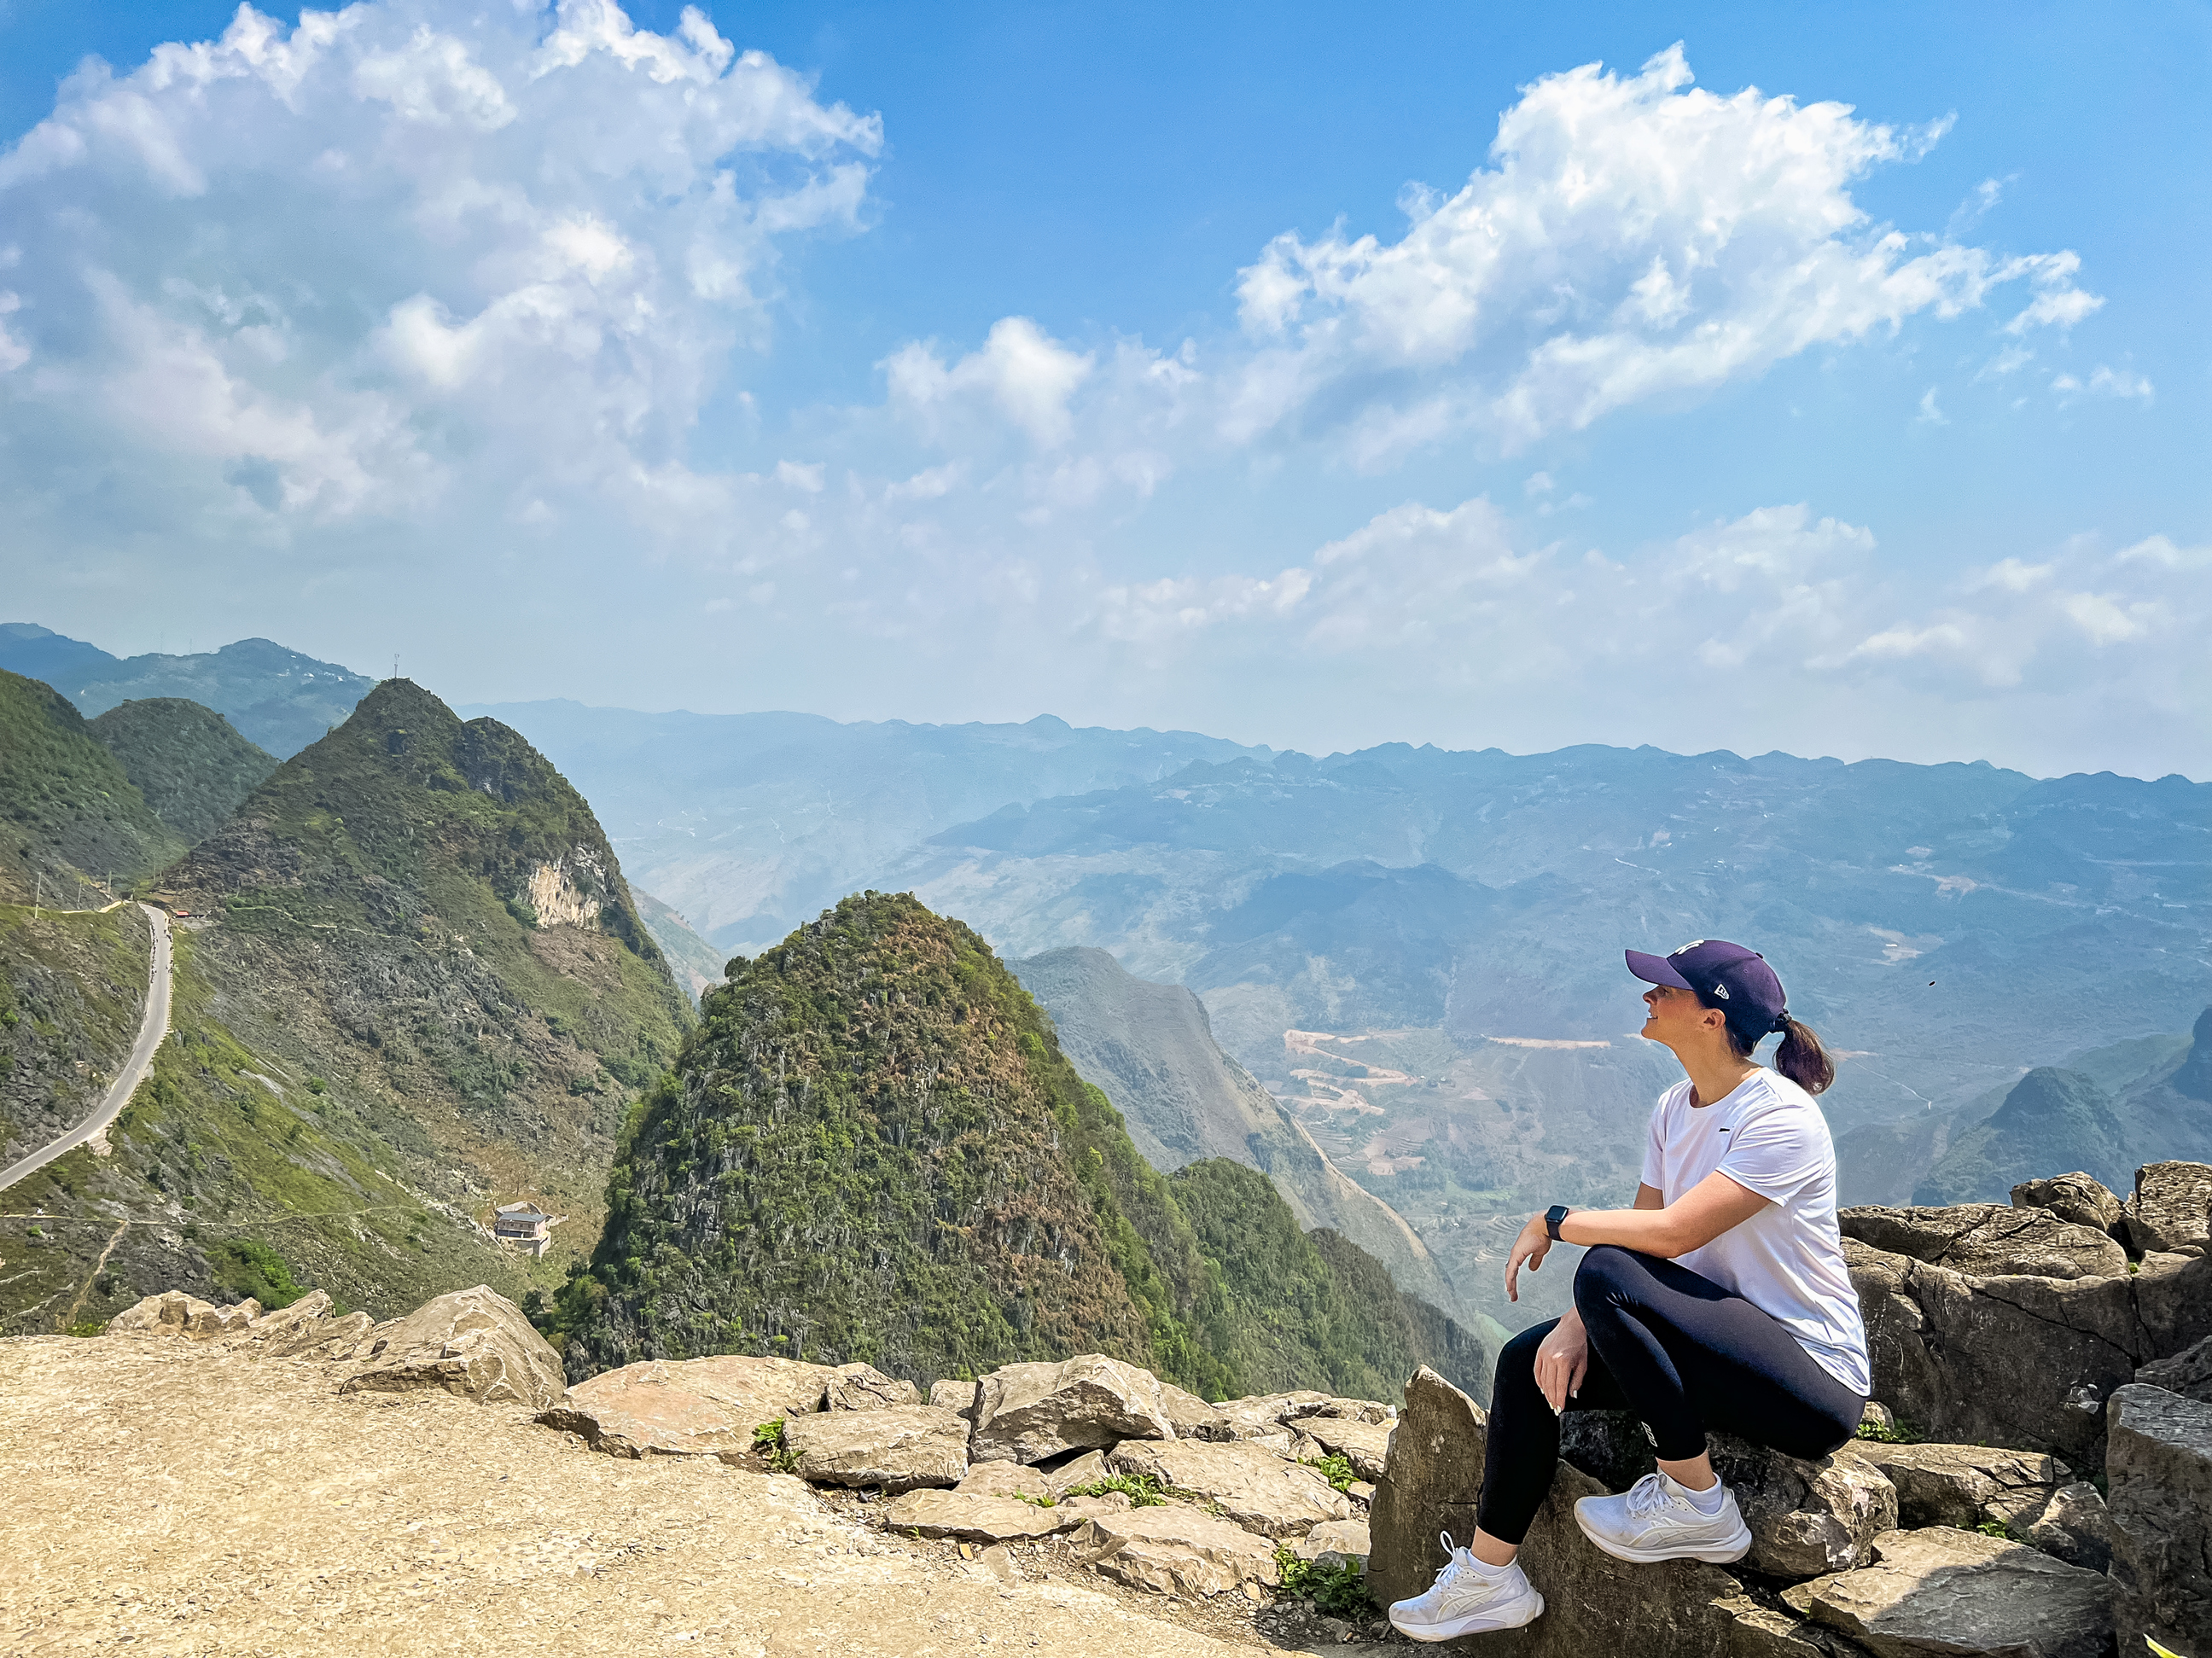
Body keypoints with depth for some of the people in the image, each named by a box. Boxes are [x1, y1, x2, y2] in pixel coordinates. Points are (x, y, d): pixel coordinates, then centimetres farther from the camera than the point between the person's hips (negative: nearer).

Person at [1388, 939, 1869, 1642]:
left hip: (1817, 1382, -8)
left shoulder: (1780, 1118, -21)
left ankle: (1696, 1507, -12)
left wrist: (1553, 1222, -17)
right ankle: (1488, 1578, 10)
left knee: (1608, 1275, -29)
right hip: (1724, 1353, 8)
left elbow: (1671, 1233, -30)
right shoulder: (1674, 1109, 5)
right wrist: (1579, 1323, -12)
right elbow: (1637, 1233, 4)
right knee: (1527, 1363, -5)